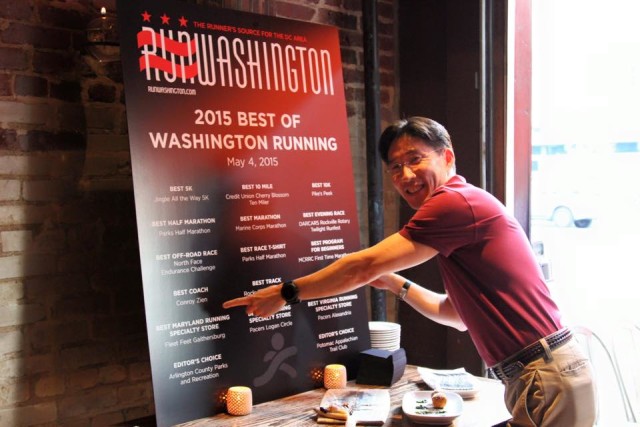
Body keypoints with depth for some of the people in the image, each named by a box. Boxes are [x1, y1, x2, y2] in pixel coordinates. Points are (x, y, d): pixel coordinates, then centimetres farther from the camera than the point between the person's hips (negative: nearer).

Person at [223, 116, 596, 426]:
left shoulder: (457, 201, -15)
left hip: (547, 379, -9)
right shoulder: (466, 206, 16)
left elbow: (363, 267, -15)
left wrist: (286, 293, -5)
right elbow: (459, 315, 23)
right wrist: (397, 285, 18)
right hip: (546, 374, 9)